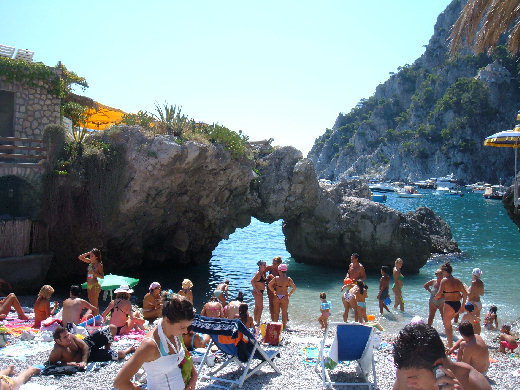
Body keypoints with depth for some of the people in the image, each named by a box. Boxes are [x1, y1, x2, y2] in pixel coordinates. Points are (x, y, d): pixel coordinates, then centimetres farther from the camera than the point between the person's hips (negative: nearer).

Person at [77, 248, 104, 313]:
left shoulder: (99, 265, -10)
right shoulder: (90, 262, 8)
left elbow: (102, 276, -9)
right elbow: (80, 257, 13)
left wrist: (95, 274, -26)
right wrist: (88, 253, 1)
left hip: (95, 285, -7)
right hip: (89, 285, 7)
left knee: (95, 305, -5)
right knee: (91, 304, 12)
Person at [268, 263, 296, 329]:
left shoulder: (276, 278, -6)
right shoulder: (288, 279, -8)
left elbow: (269, 285, -1)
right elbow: (294, 288, -9)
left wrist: (274, 291, 10)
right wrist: (290, 293, 4)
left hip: (277, 297, 1)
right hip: (285, 297, -1)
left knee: (276, 312, 14)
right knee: (284, 312, 12)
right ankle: (284, 325, 17)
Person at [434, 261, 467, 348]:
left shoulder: (444, 281, -11)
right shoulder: (457, 280, 7)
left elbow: (439, 294, -19)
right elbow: (465, 294, 7)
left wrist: (436, 297, 4)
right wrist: (462, 306, 14)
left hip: (449, 305, -7)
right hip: (458, 305, 7)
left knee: (447, 326, 9)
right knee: (448, 322, 26)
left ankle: (450, 346, 11)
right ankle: (450, 343, 30)